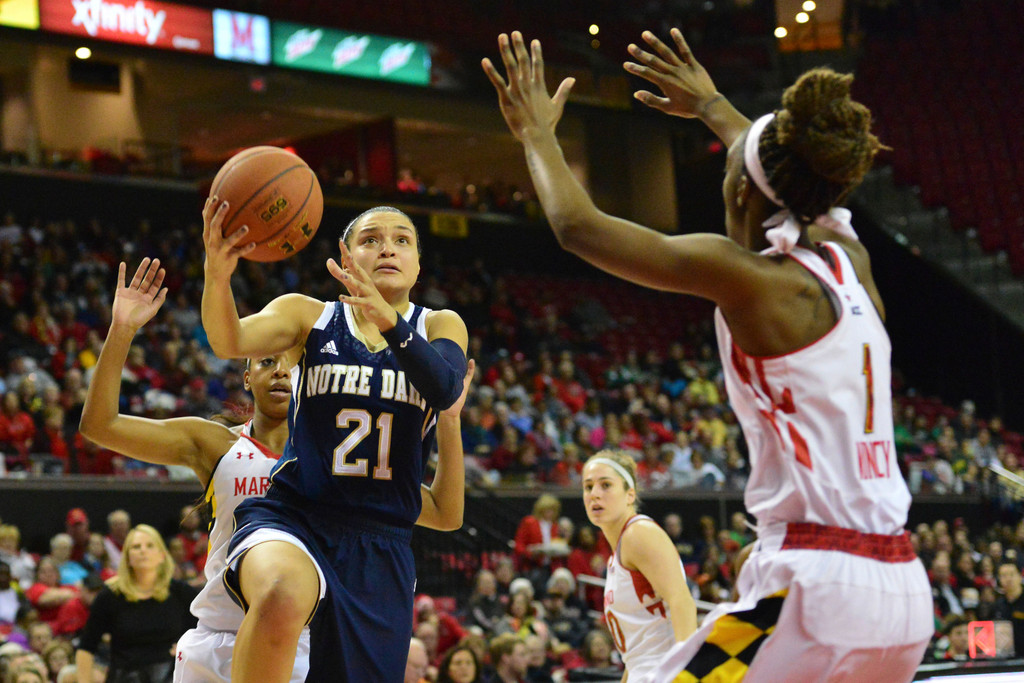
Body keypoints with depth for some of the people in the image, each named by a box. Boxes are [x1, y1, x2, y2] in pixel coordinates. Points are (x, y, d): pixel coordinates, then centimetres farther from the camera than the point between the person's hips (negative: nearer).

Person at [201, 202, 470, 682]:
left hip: (381, 547, 3)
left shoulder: (438, 327, 9)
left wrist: (389, 321, -34)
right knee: (282, 598, -38)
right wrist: (217, 276, -37)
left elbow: (445, 388, -15)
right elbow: (231, 341, -15)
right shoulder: (308, 317, 6)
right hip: (292, 517, -3)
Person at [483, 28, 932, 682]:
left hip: (818, 591, -8)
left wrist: (537, 132, 15)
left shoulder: (749, 276, -8)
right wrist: (711, 105, 48)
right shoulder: (850, 259, 11)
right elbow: (802, 188, 36)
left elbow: (577, 224, -3)